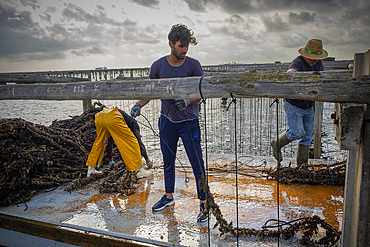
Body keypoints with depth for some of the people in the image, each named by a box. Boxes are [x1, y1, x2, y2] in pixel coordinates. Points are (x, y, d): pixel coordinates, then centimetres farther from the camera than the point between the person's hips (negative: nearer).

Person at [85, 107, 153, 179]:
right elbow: (140, 143, 20)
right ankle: (141, 171, 5)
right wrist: (147, 159, 30)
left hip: (99, 117, 7)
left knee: (99, 143, 28)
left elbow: (110, 142, 50)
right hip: (113, 118, -7)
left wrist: (110, 159, 60)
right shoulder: (133, 124, 28)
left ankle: (90, 170, 33)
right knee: (132, 142, 6)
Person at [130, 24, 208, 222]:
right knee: (168, 161, 16)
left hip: (189, 122, -3)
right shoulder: (158, 66, -1)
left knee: (197, 164, -2)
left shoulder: (193, 65, -8)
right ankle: (168, 196, 36)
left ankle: (203, 202, 14)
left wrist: (187, 102, -29)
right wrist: (139, 104, -11)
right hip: (167, 121, 3)